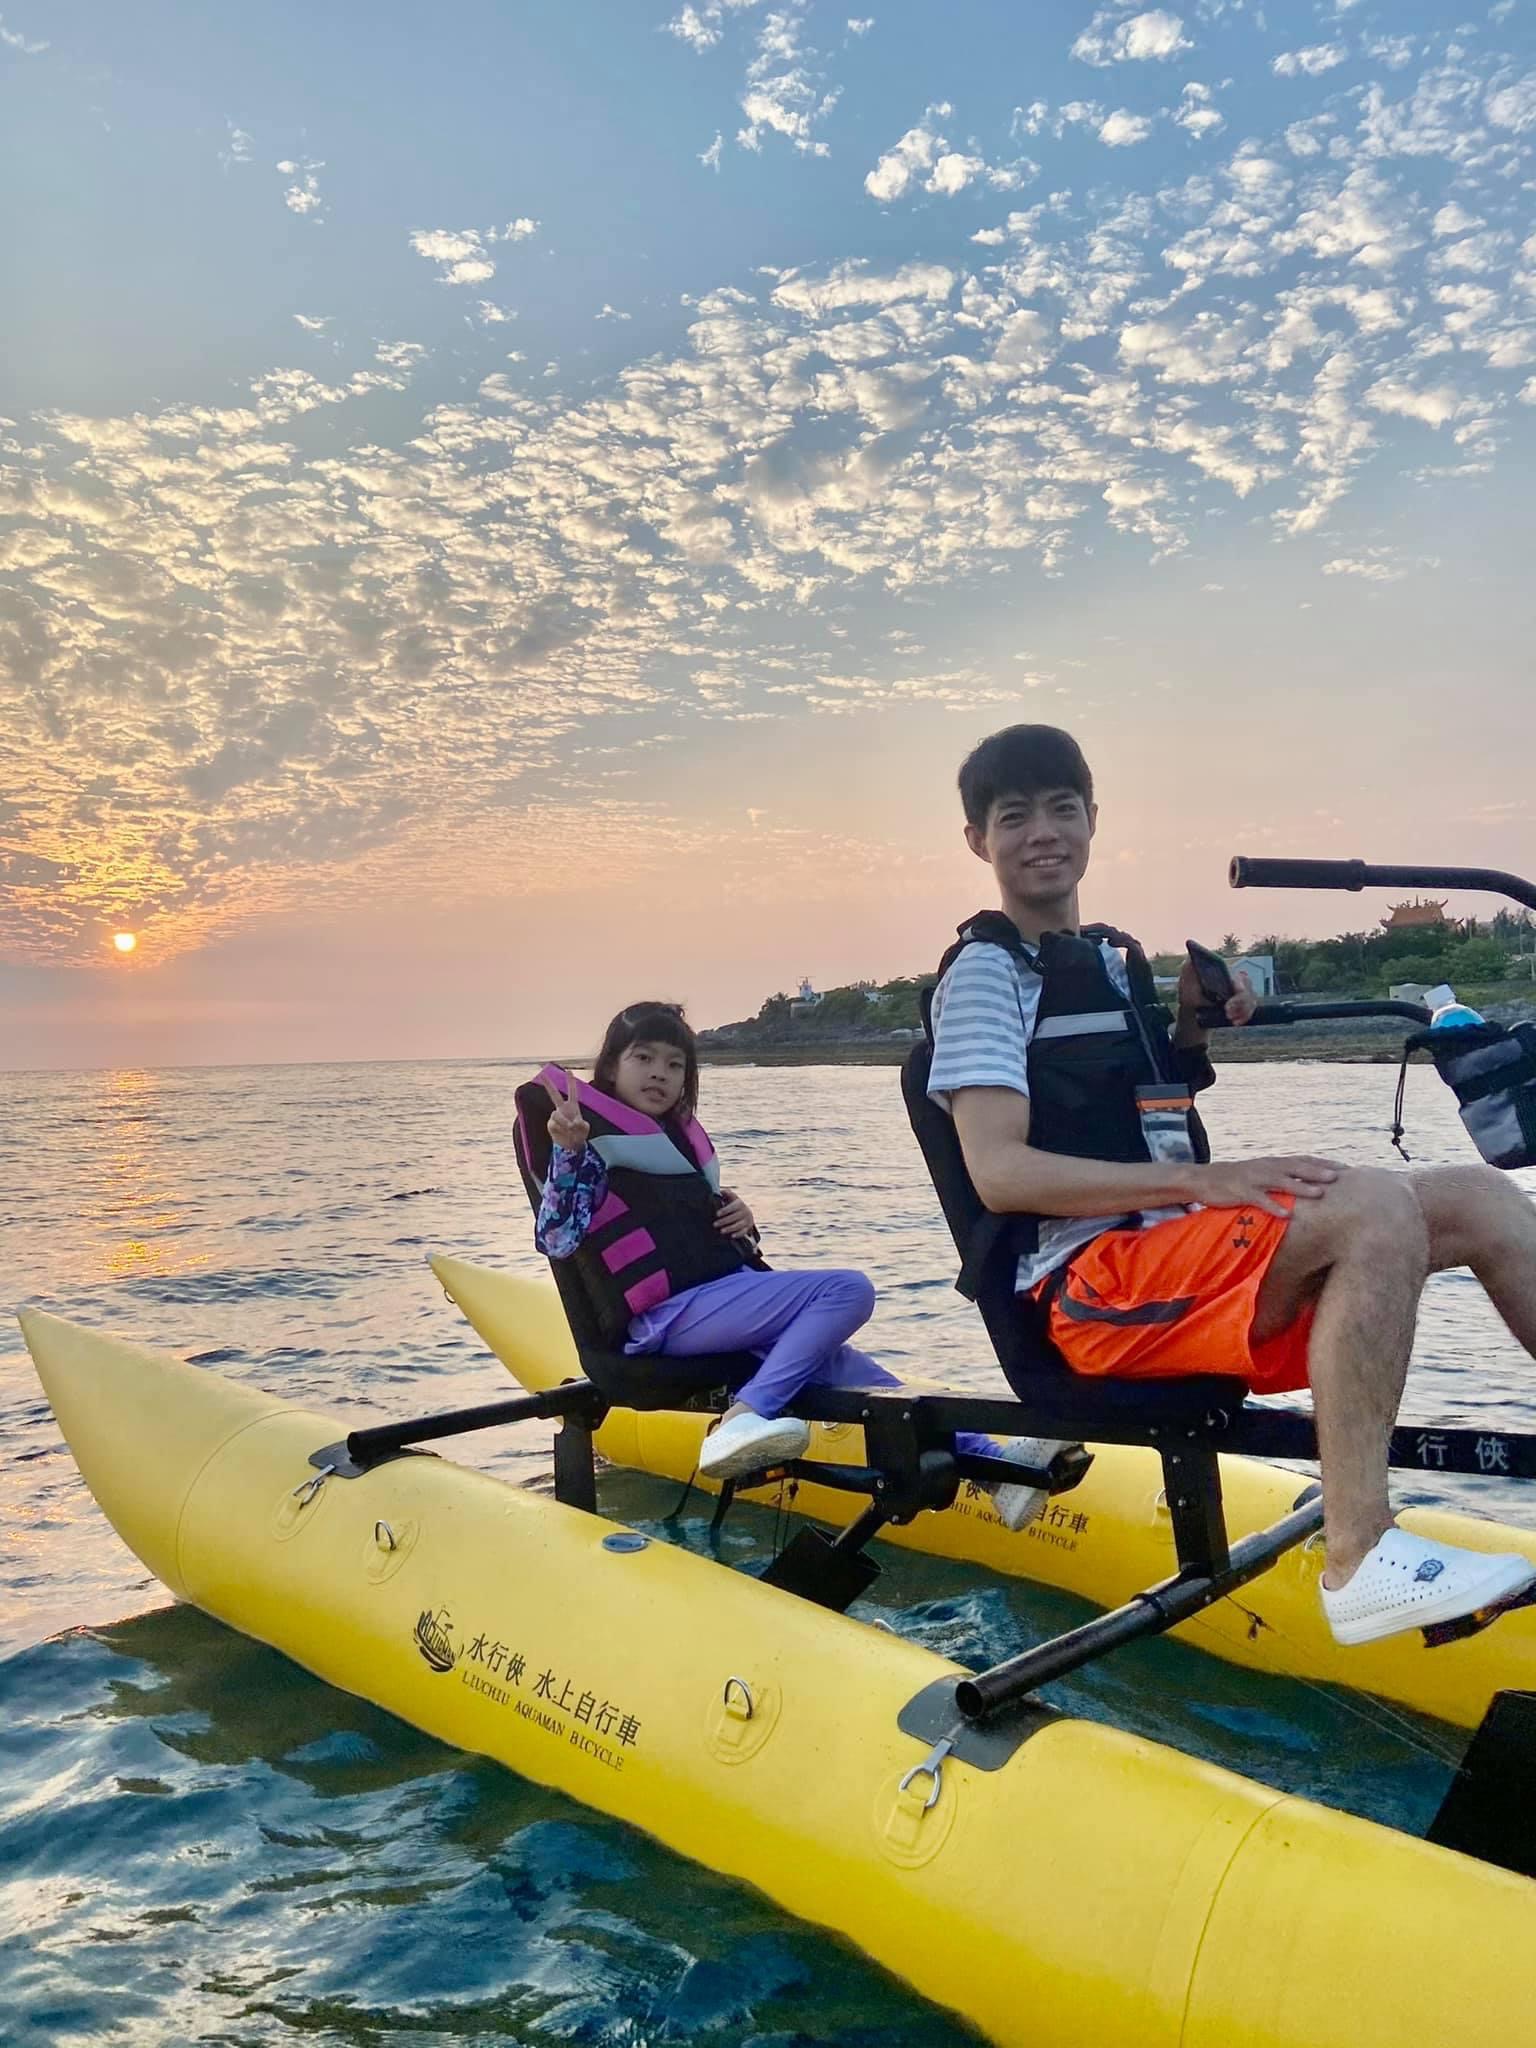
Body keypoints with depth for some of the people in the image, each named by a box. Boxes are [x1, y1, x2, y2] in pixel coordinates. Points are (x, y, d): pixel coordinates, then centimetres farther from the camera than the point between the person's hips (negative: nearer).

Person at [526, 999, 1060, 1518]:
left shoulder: (680, 1137, 21)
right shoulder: (591, 1141, -3)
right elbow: (556, 1240, -15)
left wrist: (739, 1222, 4)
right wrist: (568, 1150, -29)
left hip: (723, 1294, 8)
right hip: (670, 1316, -8)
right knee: (848, 1291, -21)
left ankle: (982, 1457, -4)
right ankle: (741, 1422, -36)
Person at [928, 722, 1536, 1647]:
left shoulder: (1115, 957, 22)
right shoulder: (985, 970, -4)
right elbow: (1001, 1172, -17)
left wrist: (1191, 1030, 8)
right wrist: (1199, 1180, -23)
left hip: (1178, 1261, 8)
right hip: (1093, 1284, -8)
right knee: (1376, 1203, -29)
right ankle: (1361, 1558, -31)